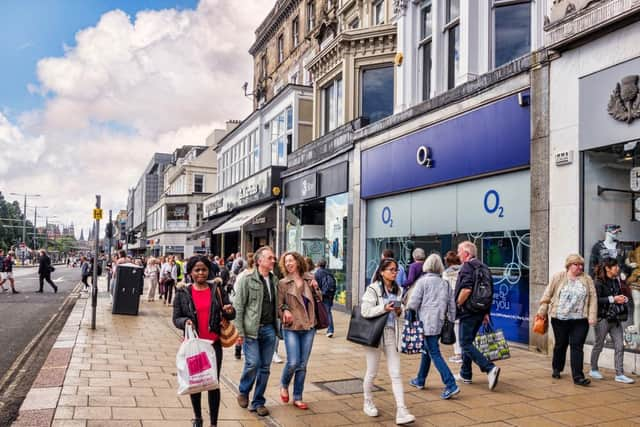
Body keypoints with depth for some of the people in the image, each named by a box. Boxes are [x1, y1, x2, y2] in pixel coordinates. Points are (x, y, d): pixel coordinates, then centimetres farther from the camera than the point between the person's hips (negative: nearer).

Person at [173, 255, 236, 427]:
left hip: (214, 343, -1)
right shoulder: (183, 292, -1)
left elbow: (231, 315, 5)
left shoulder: (217, 289, 1)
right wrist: (185, 321, -20)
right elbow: (176, 318, 1)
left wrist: (229, 311, -19)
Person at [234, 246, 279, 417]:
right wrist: (240, 331, -11)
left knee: (265, 367, 7)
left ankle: (258, 402, 21)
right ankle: (243, 392, 20)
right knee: (253, 363, -9)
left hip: (269, 329, 5)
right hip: (251, 329, -5)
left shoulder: (274, 280, 11)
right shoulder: (247, 280, -5)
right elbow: (239, 307, -7)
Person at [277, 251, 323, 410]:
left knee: (302, 365, 7)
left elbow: (319, 299, 13)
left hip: (308, 327, 3)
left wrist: (315, 288, -5)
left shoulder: (309, 279, 5)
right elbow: (279, 305, -1)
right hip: (291, 327, -3)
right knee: (293, 362, -9)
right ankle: (284, 385, 23)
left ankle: (297, 398, 20)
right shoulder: (283, 283, -3)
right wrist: (285, 311, -21)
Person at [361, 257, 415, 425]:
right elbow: (365, 311, -16)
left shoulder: (397, 289, 8)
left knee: (396, 373, -1)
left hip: (391, 334, 4)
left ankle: (401, 411, -3)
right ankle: (368, 403, 31)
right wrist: (384, 308, -24)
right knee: (372, 372, 10)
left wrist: (399, 311, -2)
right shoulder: (373, 289, -10)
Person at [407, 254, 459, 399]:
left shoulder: (423, 281, -7)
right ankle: (420, 380, 32)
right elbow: (452, 305, 11)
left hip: (427, 323, -7)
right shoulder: (445, 283, 11)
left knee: (435, 354, -6)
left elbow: (413, 303, -11)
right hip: (440, 322, 7)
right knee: (427, 350, 20)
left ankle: (451, 385, -13)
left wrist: (408, 308, 9)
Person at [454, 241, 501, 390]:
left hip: (468, 312, -9)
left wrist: (458, 304, -13)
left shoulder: (467, 267, -13)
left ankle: (490, 368, -19)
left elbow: (466, 289, -27)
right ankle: (465, 374, 25)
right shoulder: (484, 268, 14)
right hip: (480, 312, 9)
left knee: (466, 344, -5)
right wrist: (486, 313, 21)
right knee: (468, 342, 19)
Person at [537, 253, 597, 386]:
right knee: (560, 344, 13)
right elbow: (547, 295, 2)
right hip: (560, 319, 0)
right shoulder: (558, 277, 0)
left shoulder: (587, 279, 5)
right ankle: (556, 369, 33)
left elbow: (593, 298, 2)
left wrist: (592, 316, -5)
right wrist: (542, 311, 1)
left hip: (580, 320, 0)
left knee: (577, 347, -4)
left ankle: (578, 376, -3)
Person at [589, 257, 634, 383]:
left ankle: (619, 374, 9)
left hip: (615, 318, 6)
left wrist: (624, 299, 0)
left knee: (619, 346, 2)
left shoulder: (616, 281, 8)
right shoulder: (599, 282, -13)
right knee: (598, 345, 9)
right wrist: (613, 299, -23)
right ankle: (593, 370, 25)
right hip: (602, 318, -6)